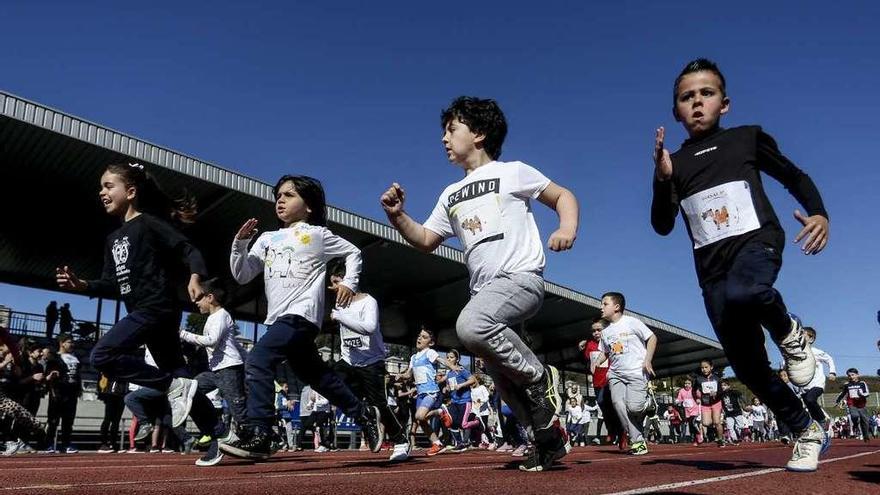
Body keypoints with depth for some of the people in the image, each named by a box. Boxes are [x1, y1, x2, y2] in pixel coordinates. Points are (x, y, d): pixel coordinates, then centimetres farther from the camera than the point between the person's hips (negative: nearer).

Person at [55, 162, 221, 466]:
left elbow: (189, 250, -12)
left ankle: (175, 387, -13)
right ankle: (218, 438, 16)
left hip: (158, 308, -9)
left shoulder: (149, 223, -5)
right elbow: (113, 285, 19)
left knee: (103, 355, -19)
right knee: (176, 374, 10)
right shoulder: (113, 238, 20)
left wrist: (195, 277, -30)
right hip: (142, 312, 9)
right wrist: (82, 285, 3)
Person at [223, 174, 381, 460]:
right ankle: (364, 414, 30)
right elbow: (242, 276, 11)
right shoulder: (267, 239, 16)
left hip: (302, 315, -7)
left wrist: (350, 283, -1)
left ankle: (258, 435, -19)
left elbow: (353, 252, 12)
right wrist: (240, 242, -2)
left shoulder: (317, 234, 3)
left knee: (257, 362, -22)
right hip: (279, 318, 7)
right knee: (315, 375, 15)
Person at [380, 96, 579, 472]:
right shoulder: (450, 195, 21)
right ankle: (550, 439, 22)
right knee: (501, 375, 5)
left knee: (470, 326, -33)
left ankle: (541, 377, -13)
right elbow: (425, 241, 20)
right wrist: (397, 216, 3)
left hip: (521, 277, -7)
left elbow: (563, 196, 8)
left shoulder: (512, 172, 5)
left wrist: (568, 230, -13)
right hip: (485, 291, 7)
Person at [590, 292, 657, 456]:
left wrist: (648, 359, -11)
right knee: (618, 403, -18)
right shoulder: (605, 332, 15)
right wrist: (597, 362, 6)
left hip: (637, 372, -5)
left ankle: (647, 404, 18)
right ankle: (638, 441, -9)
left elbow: (652, 338, 0)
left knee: (634, 407, -20)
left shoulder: (631, 322, -2)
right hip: (615, 374, 5)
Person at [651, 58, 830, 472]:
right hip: (712, 269, 3)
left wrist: (819, 213, -5)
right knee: (746, 365, 4)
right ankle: (807, 431, 27)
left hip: (757, 241, -3)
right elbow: (662, 226, 1)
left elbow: (796, 177, 15)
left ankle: (789, 334, -4)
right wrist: (662, 180, -15)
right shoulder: (674, 162, 9)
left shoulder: (748, 138, 7)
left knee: (743, 292, -39)